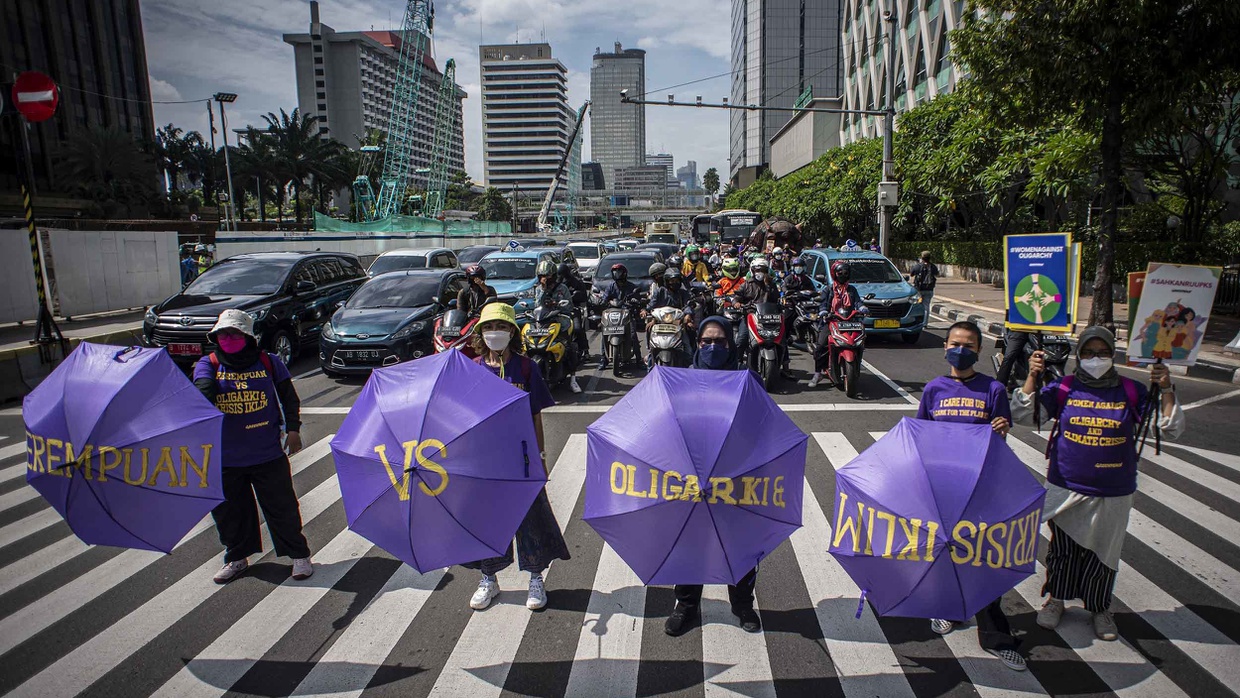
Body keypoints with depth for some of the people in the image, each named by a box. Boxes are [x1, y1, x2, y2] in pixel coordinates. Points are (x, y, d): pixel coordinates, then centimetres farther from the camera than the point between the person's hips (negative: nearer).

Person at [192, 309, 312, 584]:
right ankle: (236, 557, 36)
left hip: (268, 454, -2)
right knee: (229, 510, 15)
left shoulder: (268, 362, 0)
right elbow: (203, 390, -19)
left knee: (282, 507, 6)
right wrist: (204, 396, -42)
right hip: (225, 458, 2)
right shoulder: (208, 365, 0)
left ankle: (299, 554, 21)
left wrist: (293, 428, 1)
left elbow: (289, 397, 7)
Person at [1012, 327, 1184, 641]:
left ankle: (1100, 608, 36)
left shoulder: (1131, 392, -2)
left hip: (1113, 495, 1)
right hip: (1066, 490, -1)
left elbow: (1172, 429, -2)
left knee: (1102, 553, 14)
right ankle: (1056, 599, 34)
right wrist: (1032, 377, -21)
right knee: (1063, 550, 13)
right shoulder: (1063, 388, -5)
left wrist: (1166, 390, -16)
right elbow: (1022, 416, -11)